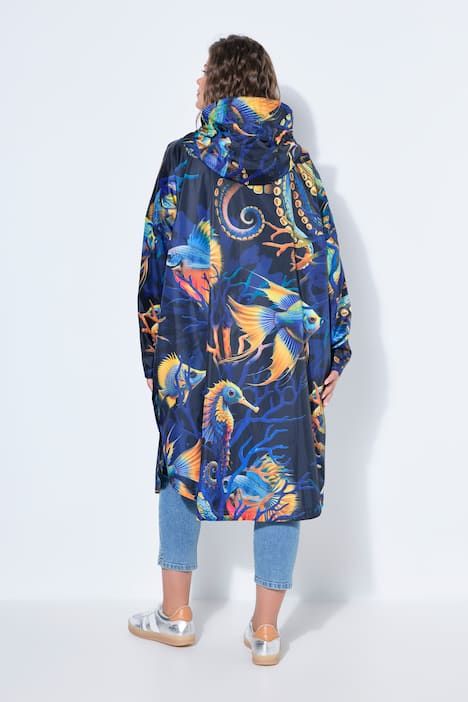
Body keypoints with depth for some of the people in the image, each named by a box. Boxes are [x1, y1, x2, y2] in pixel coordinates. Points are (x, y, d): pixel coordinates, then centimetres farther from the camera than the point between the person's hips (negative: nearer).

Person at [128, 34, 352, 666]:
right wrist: (325, 361, 5)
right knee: (280, 473, 10)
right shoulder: (296, 164, 0)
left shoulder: (183, 158, -2)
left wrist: (157, 343, 10)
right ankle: (266, 631, 21)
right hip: (282, 352, 0)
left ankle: (176, 615, 29)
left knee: (183, 462, 18)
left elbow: (157, 258, 0)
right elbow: (326, 264, -2)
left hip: (193, 348, 0)